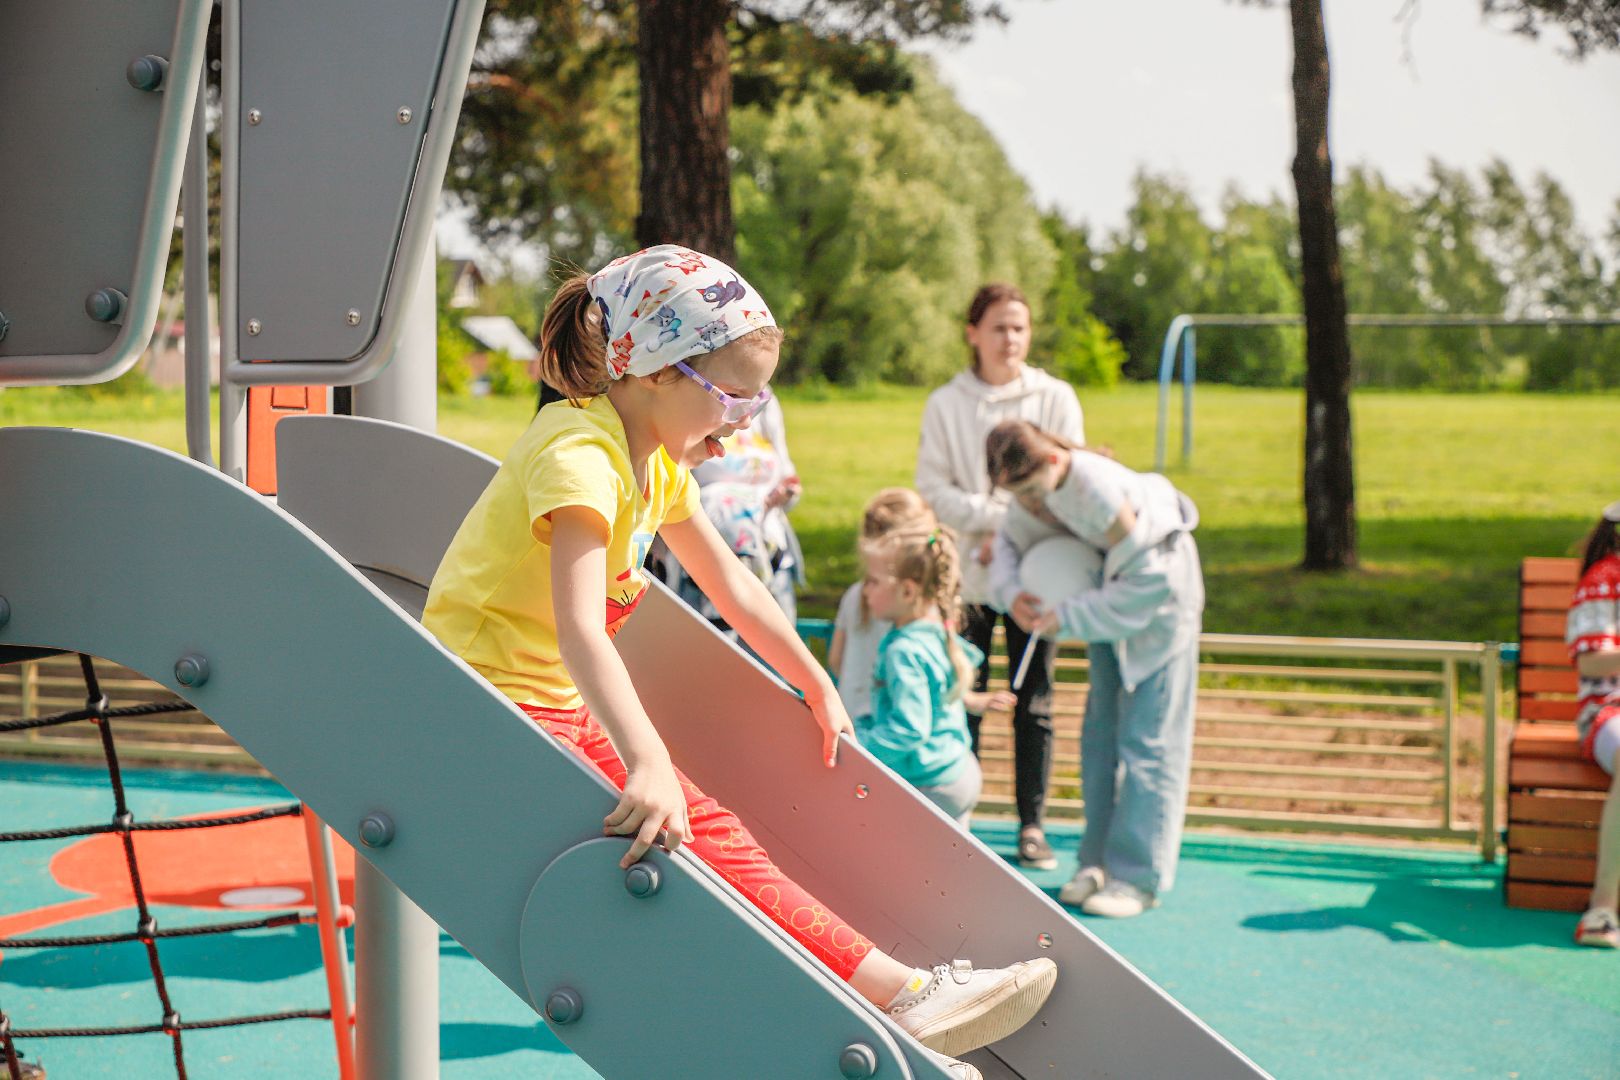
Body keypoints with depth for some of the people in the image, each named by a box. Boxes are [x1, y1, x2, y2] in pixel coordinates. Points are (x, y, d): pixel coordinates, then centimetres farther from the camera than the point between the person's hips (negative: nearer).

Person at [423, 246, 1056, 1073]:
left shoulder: (658, 460, 9)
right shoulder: (581, 454, -22)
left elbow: (734, 588, 21)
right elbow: (579, 631, -36)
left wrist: (819, 692, 25)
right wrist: (648, 768, -48)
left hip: (566, 715, 9)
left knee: (713, 836, -8)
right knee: (701, 844, -21)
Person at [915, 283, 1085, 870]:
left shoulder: (1056, 398, 3)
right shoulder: (946, 404, 4)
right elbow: (933, 490, 0)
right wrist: (998, 516, -13)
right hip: (968, 573, 0)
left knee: (1034, 702, 3)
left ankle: (1032, 824, 10)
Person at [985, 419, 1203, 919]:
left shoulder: (1100, 489, -35)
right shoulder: (1038, 484, -12)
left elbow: (1147, 581, -29)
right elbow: (1010, 540, 6)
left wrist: (1067, 617, -27)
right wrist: (1011, 592, -15)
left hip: (1162, 585, -8)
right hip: (1112, 586, 8)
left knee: (1146, 735, -7)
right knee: (1101, 726, 8)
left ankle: (1139, 877, -4)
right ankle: (1100, 861, 14)